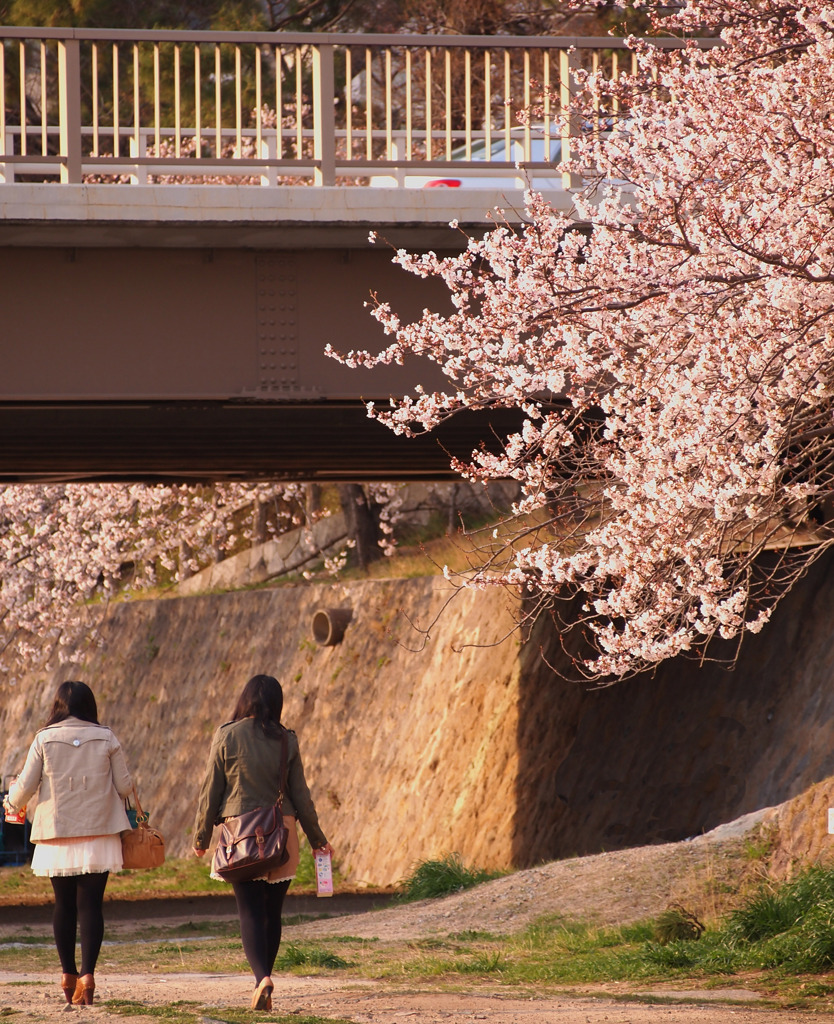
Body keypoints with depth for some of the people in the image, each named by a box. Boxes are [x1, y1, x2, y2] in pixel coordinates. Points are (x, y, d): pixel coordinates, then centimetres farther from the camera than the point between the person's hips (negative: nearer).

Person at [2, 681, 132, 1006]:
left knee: (64, 905, 12)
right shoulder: (106, 739, -1)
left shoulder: (44, 740, -3)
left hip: (57, 835, 0)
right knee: (90, 904, -1)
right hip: (99, 834, 0)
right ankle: (87, 974, -12)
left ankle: (68, 975, 18)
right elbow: (124, 786, 2)